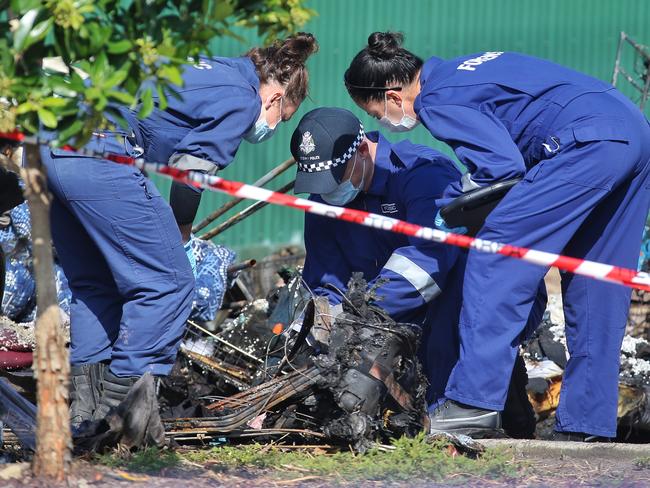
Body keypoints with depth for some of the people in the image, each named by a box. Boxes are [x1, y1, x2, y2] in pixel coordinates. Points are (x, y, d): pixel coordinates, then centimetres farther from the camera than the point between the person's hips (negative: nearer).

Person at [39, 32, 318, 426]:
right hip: (97, 154, -10)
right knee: (168, 282, -2)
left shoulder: (214, 71, 29)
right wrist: (178, 235, 15)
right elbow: (190, 174, -2)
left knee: (95, 284, 20)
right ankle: (121, 403, -4)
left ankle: (85, 405, 17)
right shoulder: (242, 100, 2)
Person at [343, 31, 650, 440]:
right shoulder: (458, 71, 25)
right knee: (594, 294, 13)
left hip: (589, 144, -10)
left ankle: (474, 402, -14)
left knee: (495, 256, -9)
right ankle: (586, 424, 15)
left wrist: (452, 205, 3)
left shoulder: (437, 101, -4)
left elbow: (503, 164, -14)